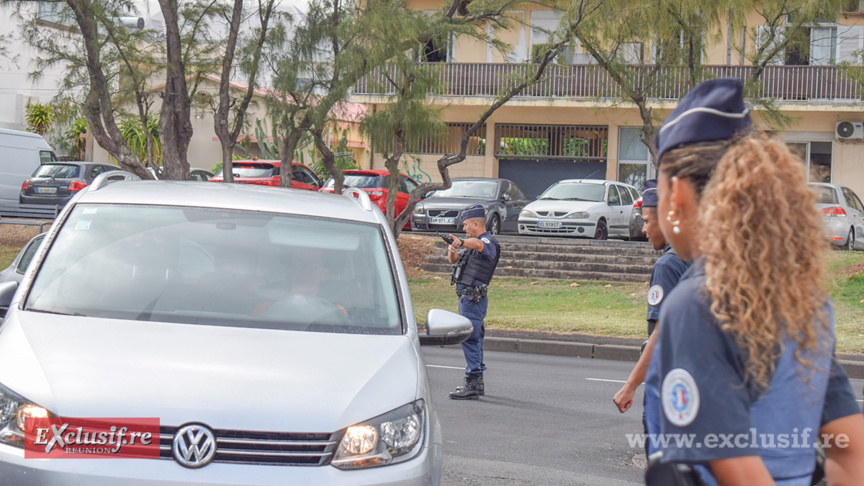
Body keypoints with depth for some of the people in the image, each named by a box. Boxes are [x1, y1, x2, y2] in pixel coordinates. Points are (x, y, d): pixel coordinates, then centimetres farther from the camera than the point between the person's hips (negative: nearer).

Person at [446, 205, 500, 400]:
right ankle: (476, 383, 23)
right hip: (466, 297, 11)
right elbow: (454, 260, 17)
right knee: (473, 339, 15)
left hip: (474, 299, -11)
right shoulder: (471, 243, 20)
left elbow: (477, 244, -35)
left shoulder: (488, 242, -12)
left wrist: (462, 242, -56)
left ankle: (473, 385, -13)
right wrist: (452, 250, -7)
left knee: (470, 339, -12)